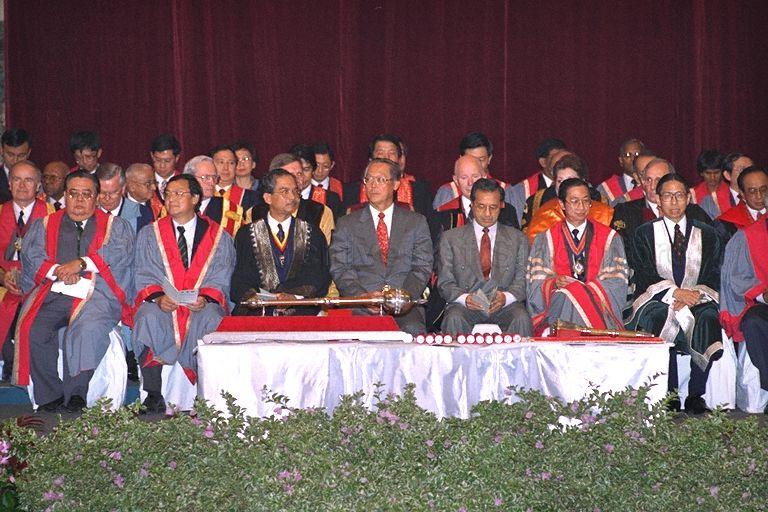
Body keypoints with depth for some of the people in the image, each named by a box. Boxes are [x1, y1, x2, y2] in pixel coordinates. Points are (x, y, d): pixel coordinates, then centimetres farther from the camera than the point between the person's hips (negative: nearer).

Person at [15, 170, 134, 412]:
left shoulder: (115, 226, 20)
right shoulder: (44, 225, 26)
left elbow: (120, 255, 0)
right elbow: (30, 255, 9)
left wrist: (81, 263, -12)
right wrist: (57, 271, -11)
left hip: (96, 294, -2)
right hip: (52, 293, 2)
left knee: (89, 328, -34)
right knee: (32, 329, -28)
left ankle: (75, 393, -25)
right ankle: (50, 394, -19)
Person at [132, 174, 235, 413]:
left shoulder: (218, 236, 12)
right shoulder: (149, 234, 16)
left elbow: (220, 277, 3)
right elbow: (145, 276, 6)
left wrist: (204, 298, -18)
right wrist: (158, 297, -16)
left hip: (202, 305, -1)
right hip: (161, 304, 1)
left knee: (210, 321, -35)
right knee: (149, 318, -33)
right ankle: (153, 398, -29)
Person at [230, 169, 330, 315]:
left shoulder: (312, 233, 15)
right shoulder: (247, 234, 13)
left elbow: (319, 278, 4)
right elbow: (240, 281, 4)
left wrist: (296, 296, -16)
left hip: (302, 311, 1)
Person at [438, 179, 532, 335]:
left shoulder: (517, 239, 15)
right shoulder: (450, 238, 12)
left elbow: (522, 281, 7)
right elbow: (445, 282, 6)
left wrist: (506, 297, -15)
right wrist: (464, 298, -15)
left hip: (505, 305, 1)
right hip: (465, 305, -1)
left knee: (522, 318, -31)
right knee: (454, 318, -33)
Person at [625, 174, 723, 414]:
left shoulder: (707, 234, 16)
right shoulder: (645, 233, 12)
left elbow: (713, 279, 7)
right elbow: (645, 277, 0)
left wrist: (694, 296, -14)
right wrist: (675, 293, -16)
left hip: (697, 302, 1)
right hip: (656, 301, -1)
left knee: (708, 318, -33)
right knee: (661, 317, -36)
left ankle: (695, 395, -26)